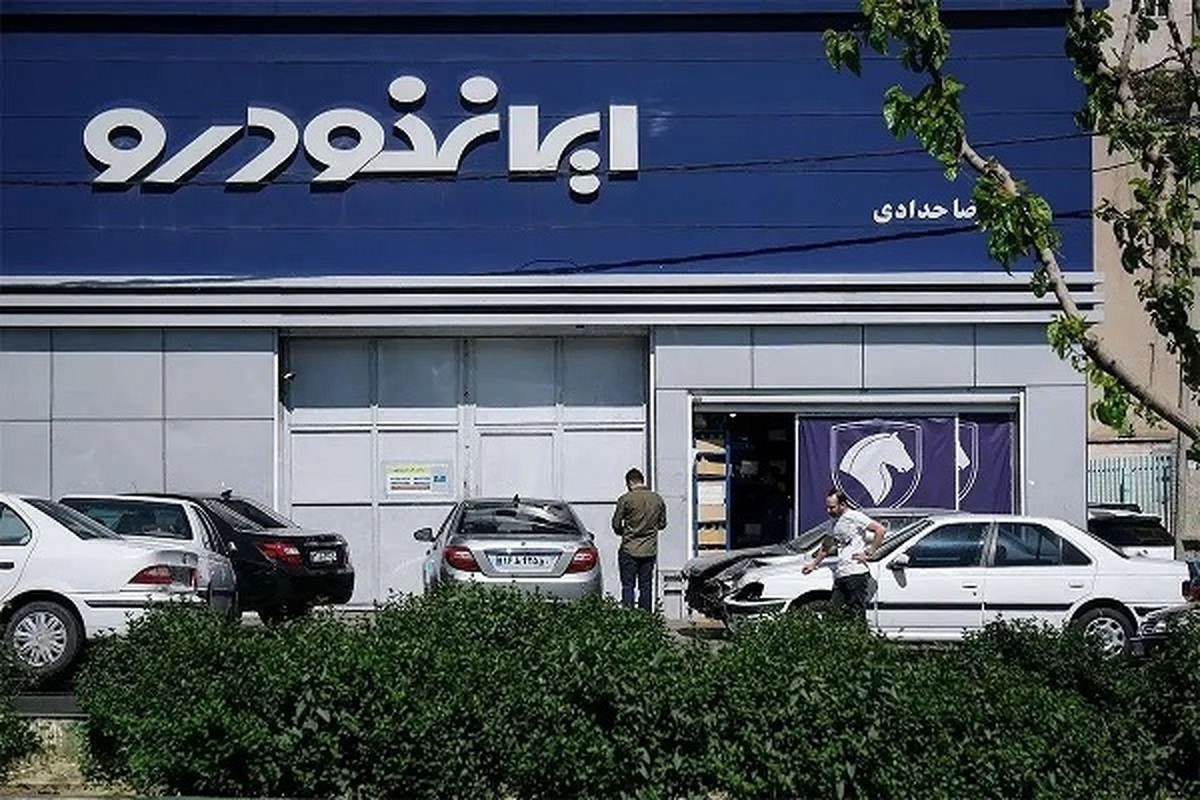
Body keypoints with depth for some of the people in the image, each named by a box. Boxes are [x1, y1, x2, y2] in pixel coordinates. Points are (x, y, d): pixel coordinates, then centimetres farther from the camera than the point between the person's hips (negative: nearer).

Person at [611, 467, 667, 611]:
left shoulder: (625, 499, -10)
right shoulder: (657, 499, 3)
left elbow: (616, 524, -5)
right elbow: (662, 523, 12)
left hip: (629, 550, -4)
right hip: (650, 550, 4)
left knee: (628, 586, 1)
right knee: (646, 586, 9)